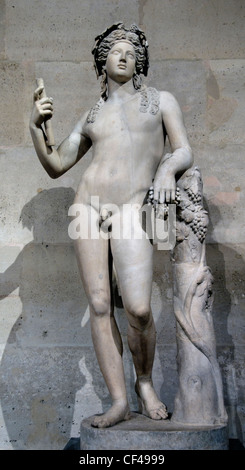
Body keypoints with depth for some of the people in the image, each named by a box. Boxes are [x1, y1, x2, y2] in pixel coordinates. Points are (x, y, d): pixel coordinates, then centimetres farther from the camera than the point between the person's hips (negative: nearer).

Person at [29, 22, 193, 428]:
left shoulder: (161, 100, 15)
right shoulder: (91, 117, 20)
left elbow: (185, 152, 6)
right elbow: (56, 166, 18)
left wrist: (167, 168, -17)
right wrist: (36, 126, 4)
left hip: (131, 211, -3)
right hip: (89, 204, 3)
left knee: (139, 308, -17)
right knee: (99, 304, -3)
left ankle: (145, 382, 11)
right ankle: (119, 401, 5)